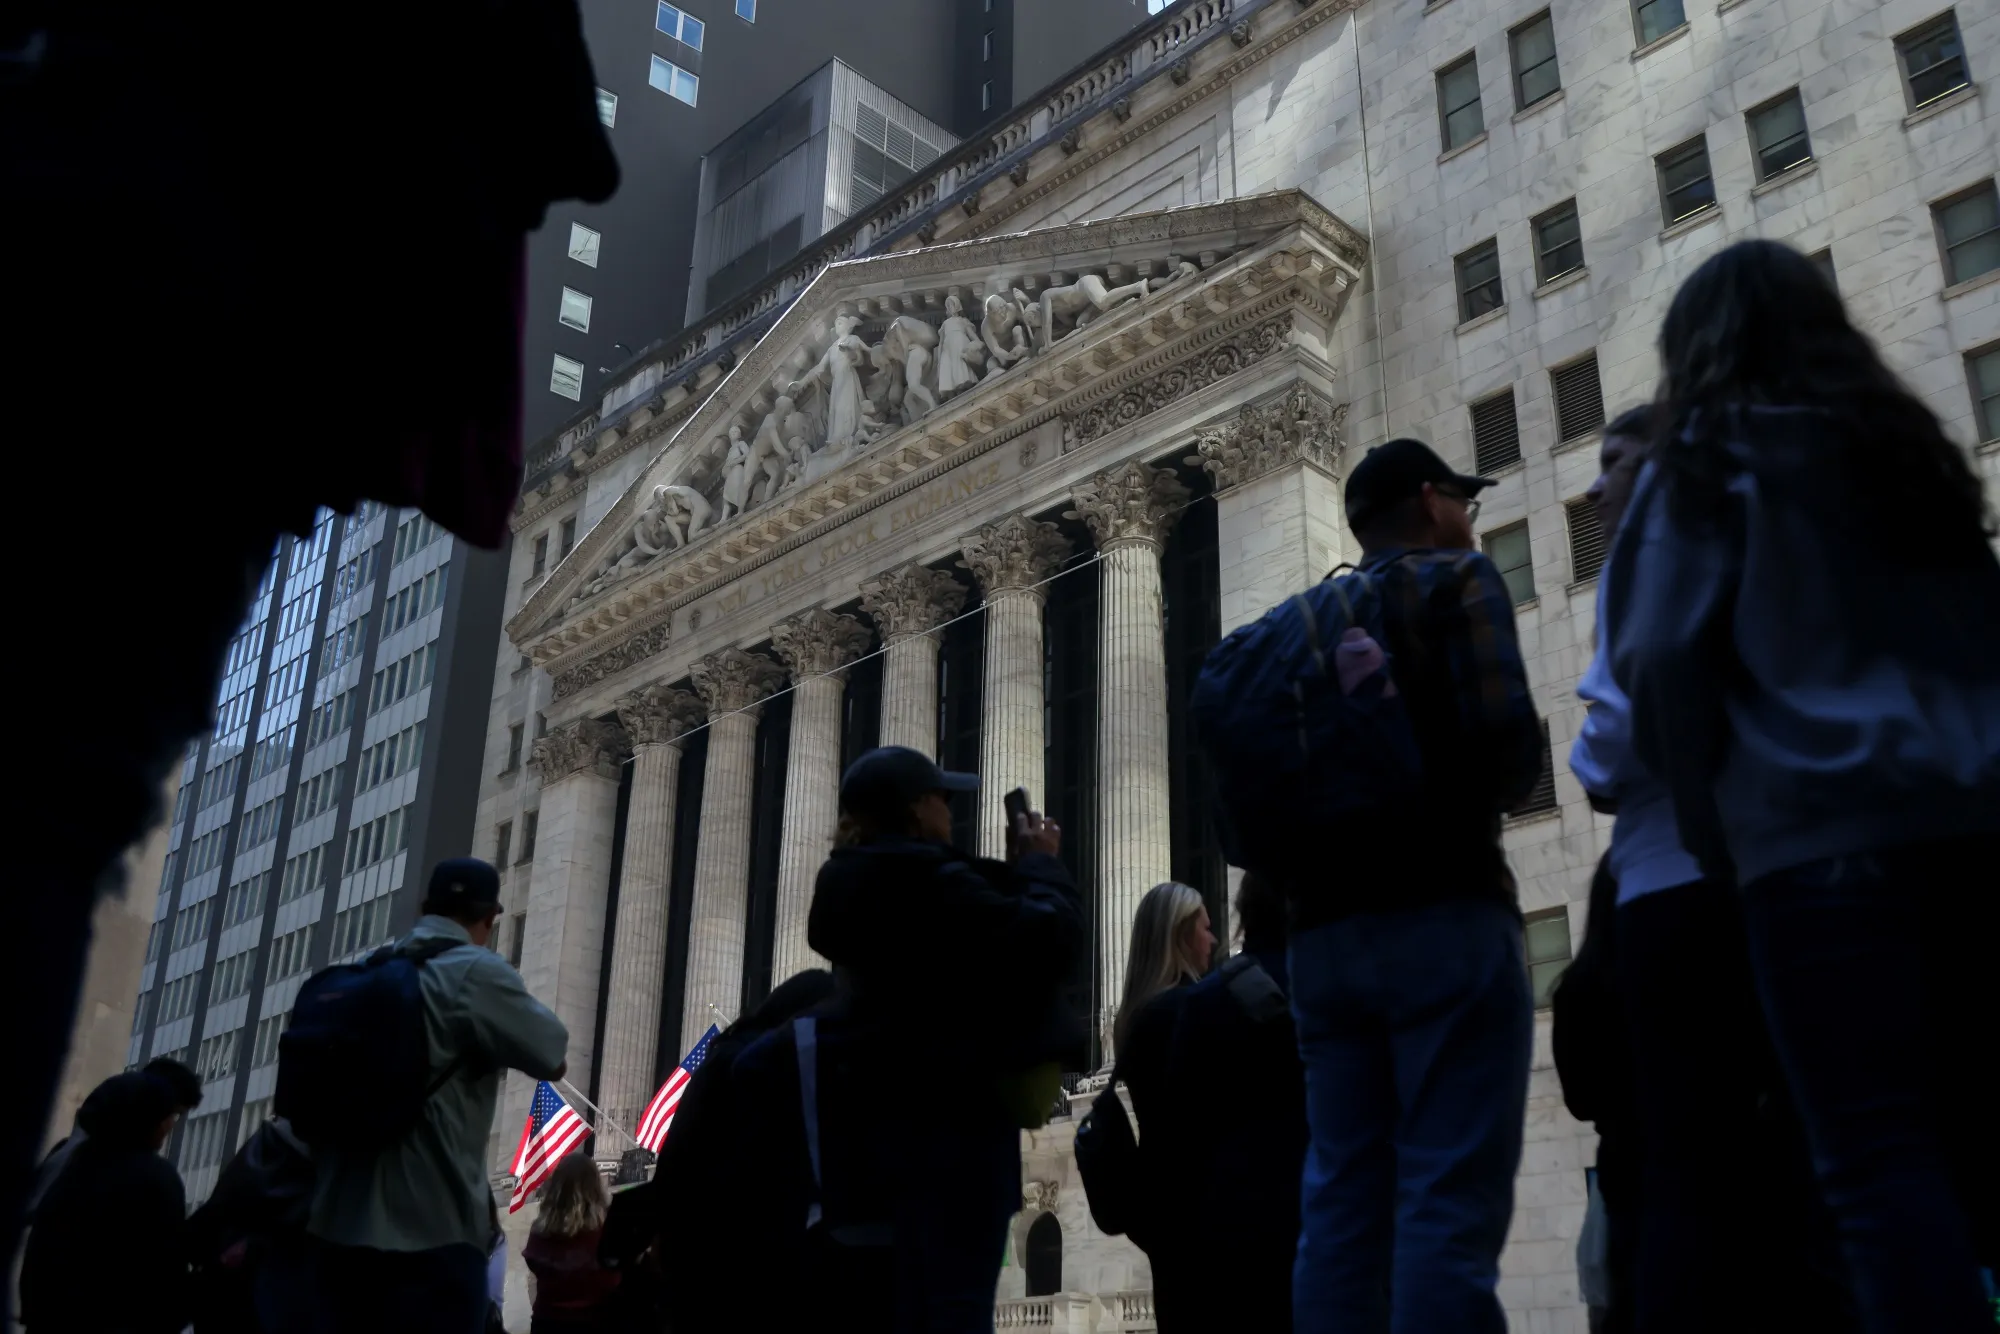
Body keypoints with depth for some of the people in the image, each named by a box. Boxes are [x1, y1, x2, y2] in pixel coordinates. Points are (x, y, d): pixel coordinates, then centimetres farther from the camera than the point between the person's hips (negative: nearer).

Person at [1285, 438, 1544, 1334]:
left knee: (1341, 1206, 5)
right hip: (1442, 916, -7)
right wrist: (1504, 790, 6)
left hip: (1326, 930, 7)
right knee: (1450, 1203, -9)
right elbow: (1504, 732, -13)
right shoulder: (1455, 580, 2)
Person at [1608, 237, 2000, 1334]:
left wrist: (1708, 822, 5)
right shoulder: (1909, 443, 20)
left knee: (1878, 1153, -8)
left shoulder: (1705, 462, 3)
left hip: (1817, 828, -6)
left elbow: (1660, 656, -5)